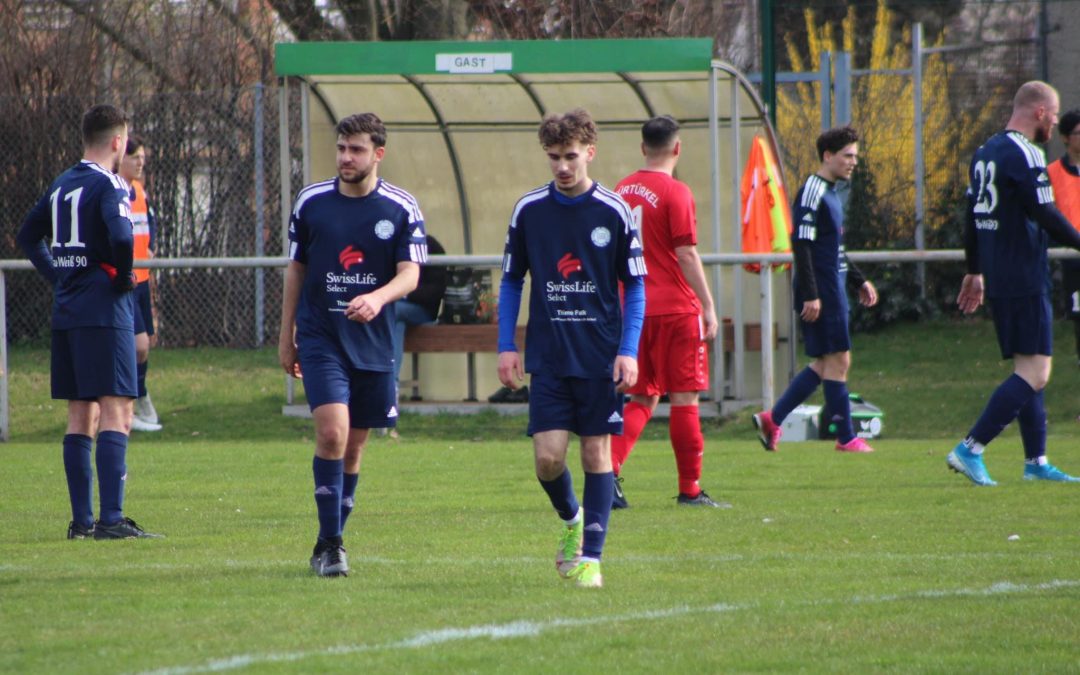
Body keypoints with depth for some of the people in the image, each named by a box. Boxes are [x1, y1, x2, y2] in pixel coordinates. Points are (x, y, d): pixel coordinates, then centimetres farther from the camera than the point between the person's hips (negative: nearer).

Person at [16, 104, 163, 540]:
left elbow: (27, 236, 23)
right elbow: (120, 236, -27)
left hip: (65, 309, 8)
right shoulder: (109, 186, -11)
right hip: (105, 312, -8)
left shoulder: (61, 185, 13)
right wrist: (123, 277, -11)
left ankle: (81, 519, 12)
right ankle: (111, 519, -16)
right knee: (116, 413, -9)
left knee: (80, 417, 11)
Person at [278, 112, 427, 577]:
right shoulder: (311, 202, 3)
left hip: (374, 343, 1)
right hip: (320, 339, -1)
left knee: (354, 444, 8)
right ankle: (329, 544, -14)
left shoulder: (402, 209, -1)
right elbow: (296, 269, 12)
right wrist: (286, 335, 12)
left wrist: (377, 298, -29)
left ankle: (330, 542, 22)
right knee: (332, 433, -17)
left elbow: (410, 275, -8)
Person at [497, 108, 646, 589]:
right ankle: (570, 519, 24)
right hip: (549, 359, 1)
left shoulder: (614, 212, -3)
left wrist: (628, 351, -7)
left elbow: (635, 287, 3)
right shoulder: (529, 210, 1)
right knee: (548, 456, -6)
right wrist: (506, 346, 2)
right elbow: (511, 281, 10)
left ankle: (590, 557, 5)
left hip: (602, 358, -1)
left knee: (597, 452, -1)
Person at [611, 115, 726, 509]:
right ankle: (690, 489, 4)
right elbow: (687, 256, -14)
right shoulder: (675, 193, -11)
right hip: (675, 310, -6)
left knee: (641, 399, 12)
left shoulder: (622, 191, 8)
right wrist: (708, 306, -10)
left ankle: (610, 466, -7)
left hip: (634, 310, 6)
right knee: (684, 398, 1)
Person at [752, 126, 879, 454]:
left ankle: (772, 419, 13)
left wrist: (859, 281, 25)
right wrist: (811, 294, -23)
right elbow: (801, 245, -19)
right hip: (821, 291, -10)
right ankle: (846, 438, -1)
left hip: (833, 290, 10)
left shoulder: (829, 193, 18)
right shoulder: (812, 193, -13)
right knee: (837, 360, -6)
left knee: (827, 363, 11)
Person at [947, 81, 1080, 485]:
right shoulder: (1024, 155, -13)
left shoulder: (985, 152, 15)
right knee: (1035, 373, -11)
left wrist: (974, 272, 25)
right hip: (1025, 281, -10)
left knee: (1027, 370, 14)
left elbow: (973, 216, 20)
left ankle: (1035, 461, 14)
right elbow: (1045, 215, -19)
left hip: (998, 281, 10)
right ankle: (970, 450, -17)